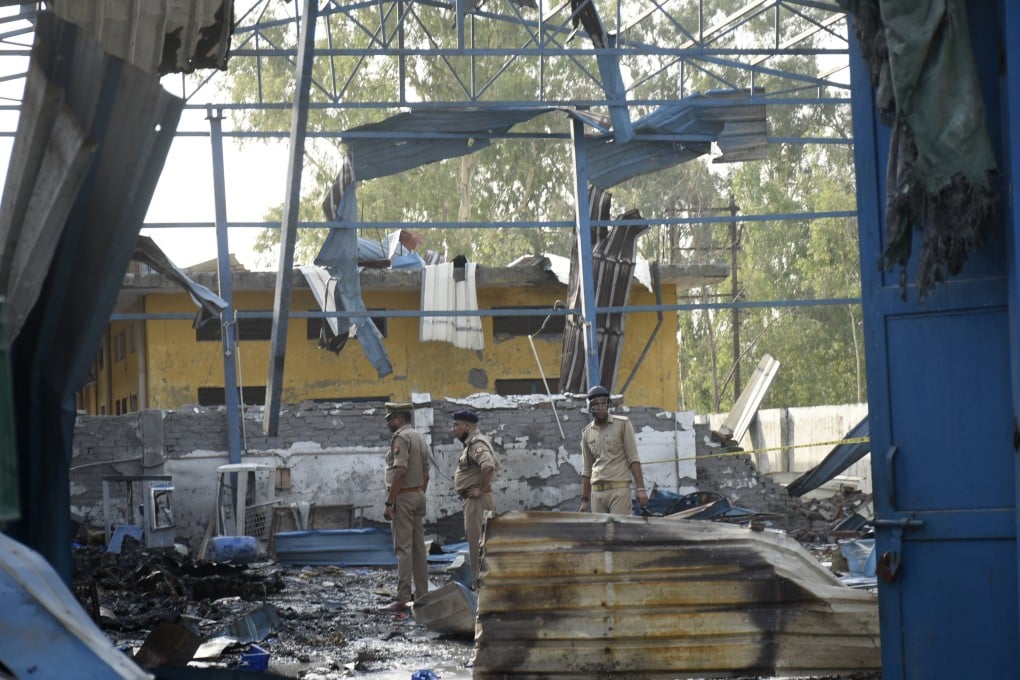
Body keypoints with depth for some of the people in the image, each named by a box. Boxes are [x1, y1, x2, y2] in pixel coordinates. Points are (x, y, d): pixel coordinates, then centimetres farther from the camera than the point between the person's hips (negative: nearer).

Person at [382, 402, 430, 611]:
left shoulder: (401, 437, -14)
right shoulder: (420, 437, 15)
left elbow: (400, 472, -23)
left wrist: (389, 503, -22)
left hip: (403, 497, -9)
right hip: (419, 495, 9)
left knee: (403, 548, -9)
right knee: (419, 547, 10)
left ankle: (403, 599, -11)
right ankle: (422, 595, 13)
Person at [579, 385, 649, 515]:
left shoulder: (623, 424, 2)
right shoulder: (587, 432, 14)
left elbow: (633, 459, -2)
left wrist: (641, 489, -11)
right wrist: (584, 499, 15)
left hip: (619, 489, -4)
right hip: (596, 492, 4)